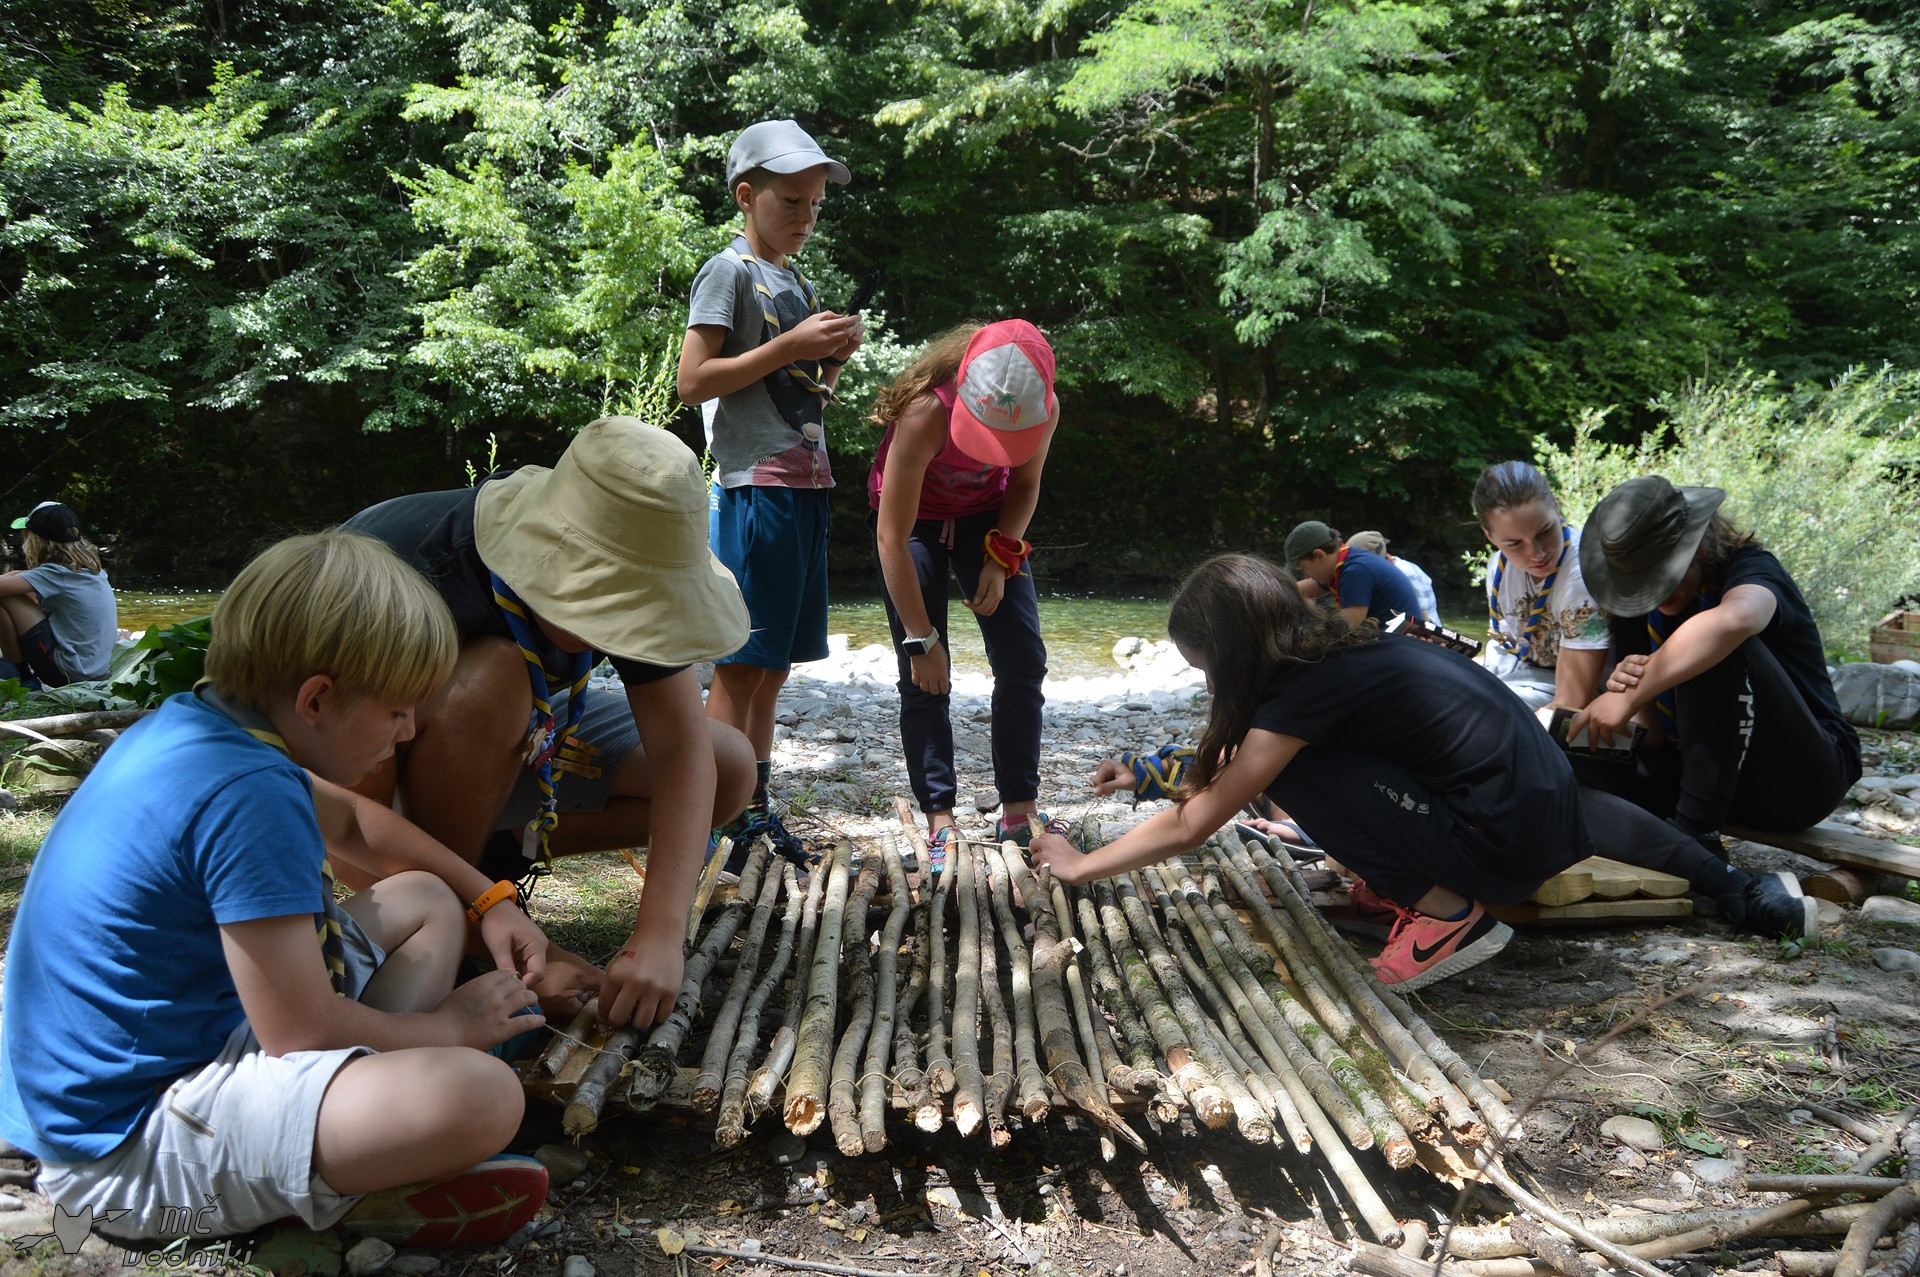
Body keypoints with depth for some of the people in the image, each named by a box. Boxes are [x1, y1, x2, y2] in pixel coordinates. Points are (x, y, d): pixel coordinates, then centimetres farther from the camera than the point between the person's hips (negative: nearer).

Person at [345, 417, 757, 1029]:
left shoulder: (621, 577, -23)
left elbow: (683, 748, -25)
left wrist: (658, 936, -36)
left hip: (509, 737, 5)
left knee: (730, 773, -10)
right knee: (494, 679, -39)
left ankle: (495, 849, 0)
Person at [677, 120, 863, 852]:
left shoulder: (799, 283, 21)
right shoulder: (730, 272, -3)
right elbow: (693, 381, -13)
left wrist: (834, 359, 6)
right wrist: (790, 346, -14)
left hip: (805, 487, 8)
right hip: (754, 487, -8)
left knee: (773, 665, 10)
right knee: (742, 662, -8)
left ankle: (754, 811, 18)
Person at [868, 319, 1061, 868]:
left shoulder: (1044, 409, -26)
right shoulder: (926, 412, -38)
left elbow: (1024, 486, -3)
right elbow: (893, 539, -32)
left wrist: (1001, 559, -18)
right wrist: (921, 641, -30)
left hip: (986, 517, 4)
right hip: (914, 518, -4)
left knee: (1023, 662, -4)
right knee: (922, 678, -10)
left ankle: (1019, 811, 5)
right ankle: (939, 820, -3)